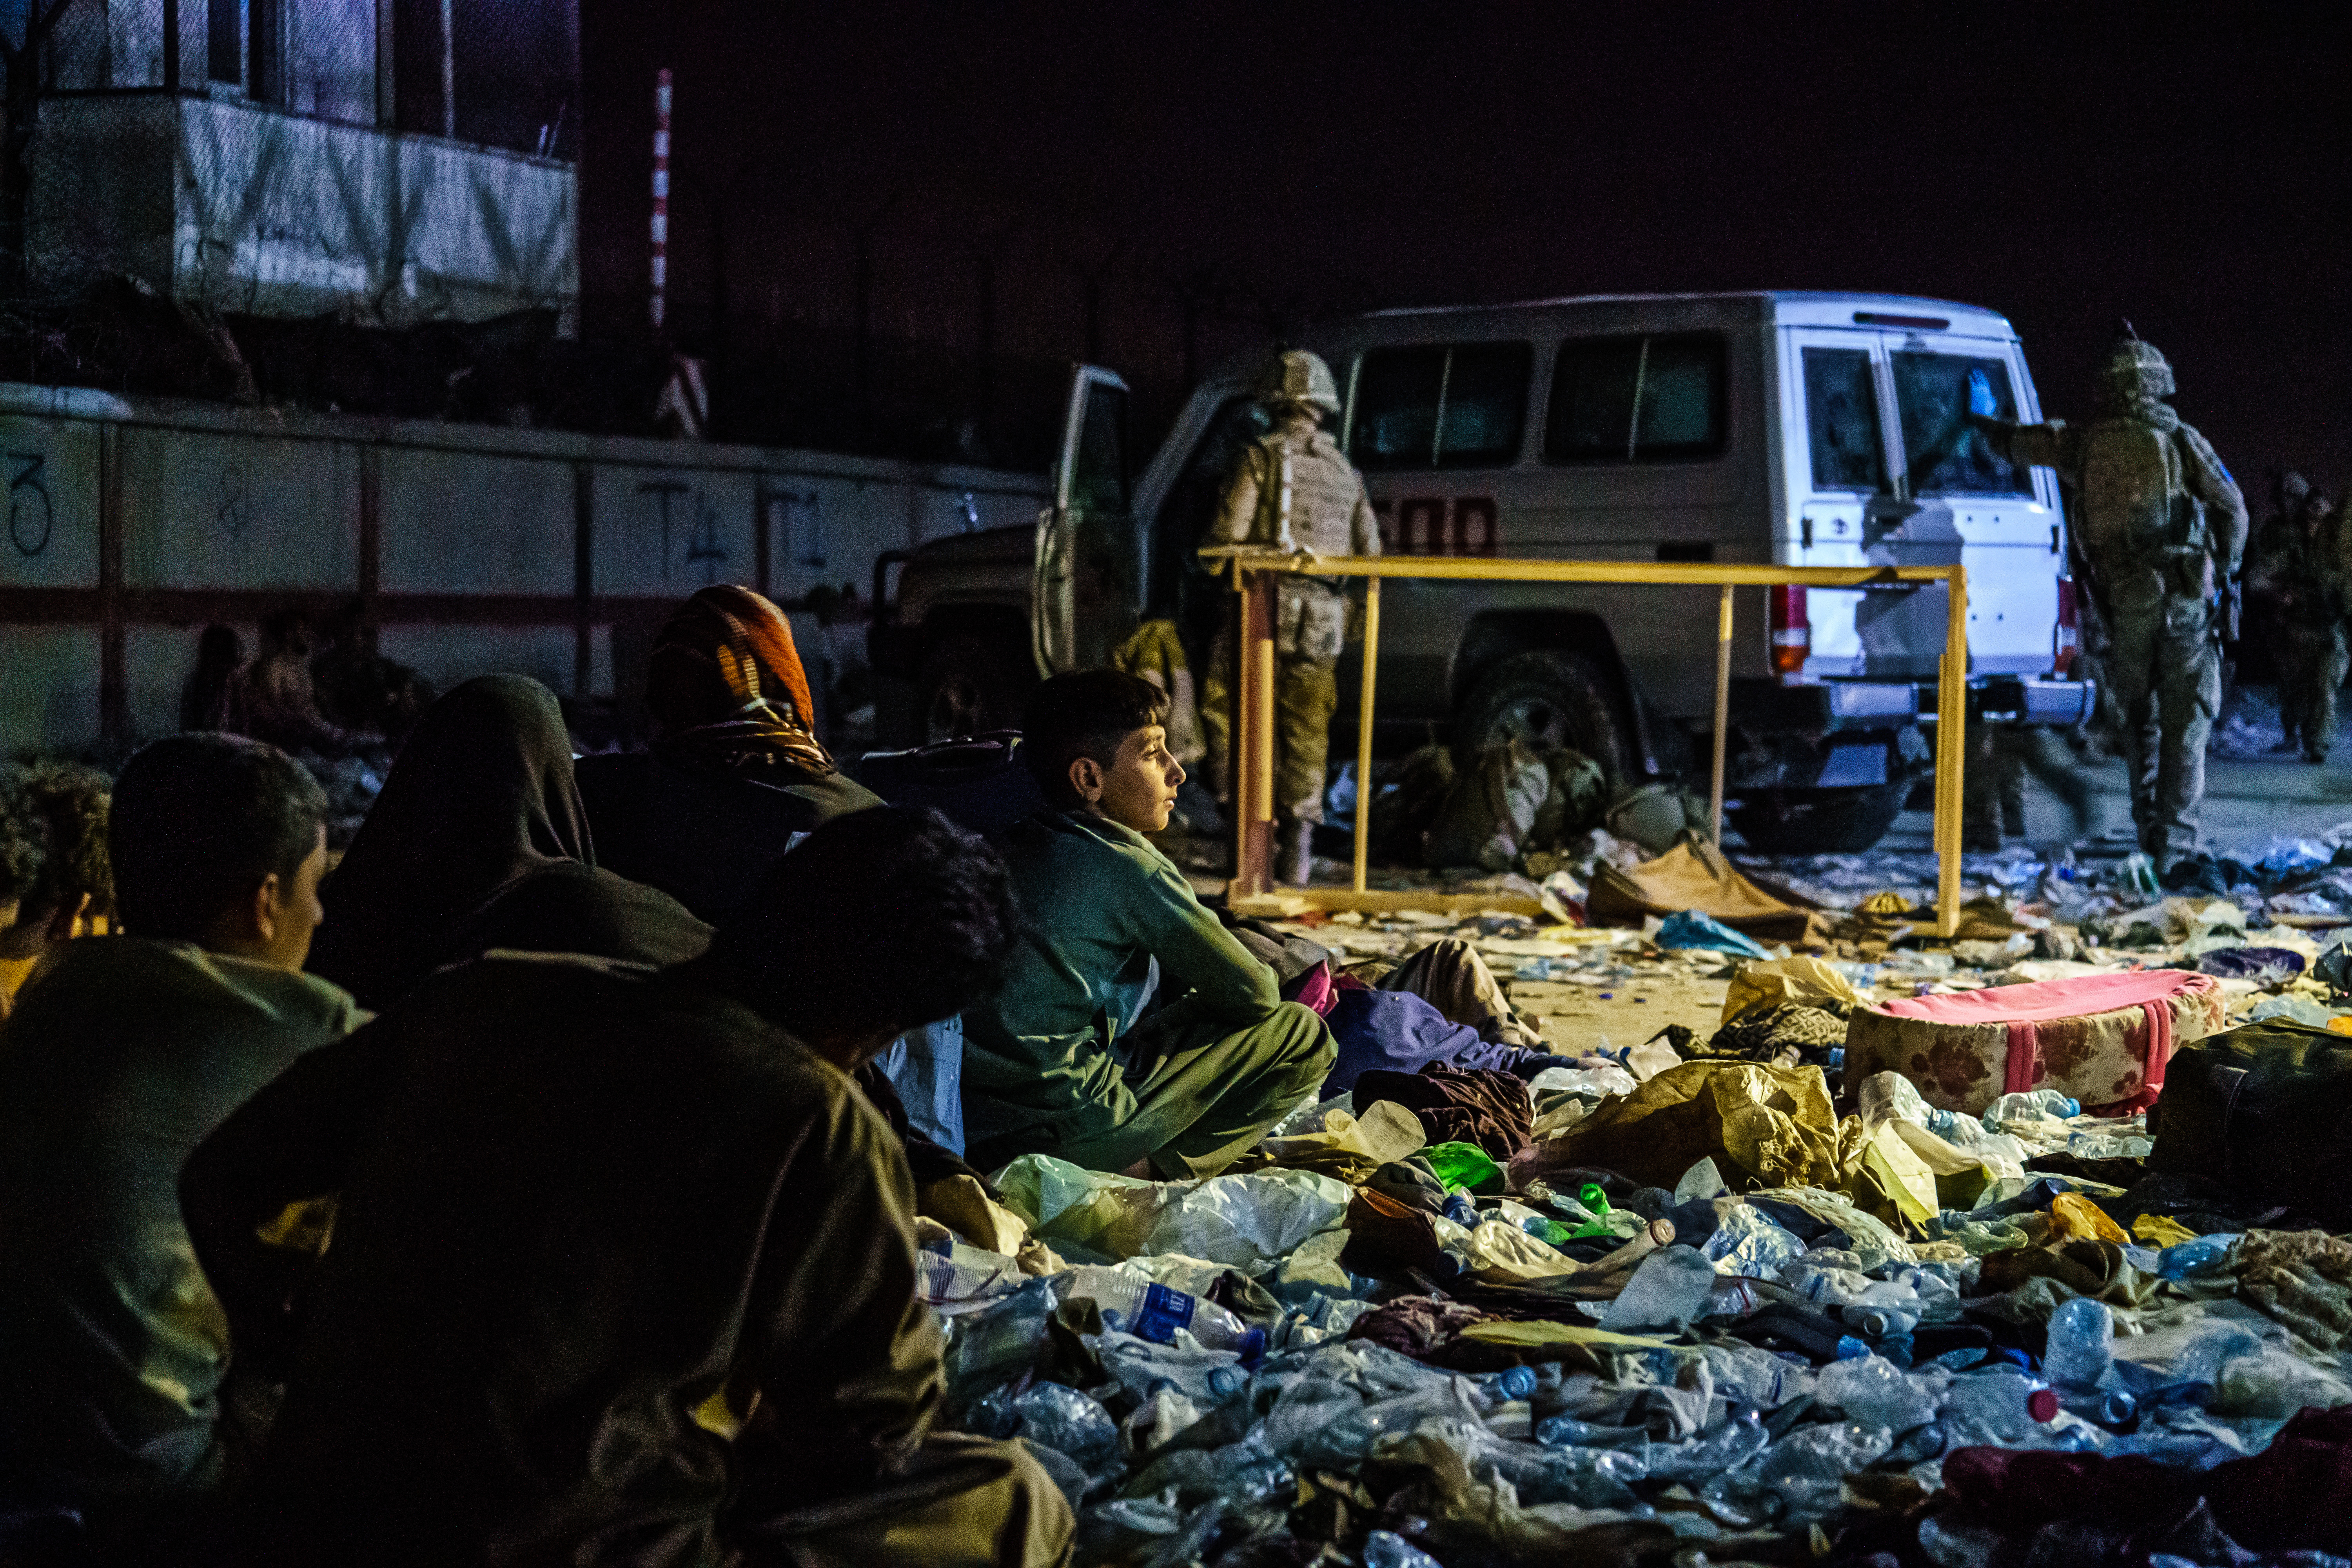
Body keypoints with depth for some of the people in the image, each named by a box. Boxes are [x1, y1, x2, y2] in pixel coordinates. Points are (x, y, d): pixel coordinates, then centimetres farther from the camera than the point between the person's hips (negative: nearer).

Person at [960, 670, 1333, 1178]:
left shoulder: (1018, 844, 13)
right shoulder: (1129, 868, -10)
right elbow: (1254, 994, -2)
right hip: (1060, 1129, -8)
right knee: (1300, 1037, 0)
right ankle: (1148, 1174, -2)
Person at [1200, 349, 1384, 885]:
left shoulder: (1263, 456, -3)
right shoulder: (1346, 470, 13)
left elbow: (1228, 534, -11)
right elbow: (1370, 550, 14)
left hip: (1268, 606, -5)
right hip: (1323, 619, 5)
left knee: (1227, 711, 7)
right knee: (1306, 734, 10)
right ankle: (1298, 846, 7)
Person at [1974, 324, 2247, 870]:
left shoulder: (2085, 442, 6)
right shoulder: (2182, 440, 1)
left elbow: (2017, 441, 20)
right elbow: (2232, 509, -2)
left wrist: (1977, 419, 40)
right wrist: (2223, 573, 12)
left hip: (2126, 600, 2)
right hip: (2186, 595, -2)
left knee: (2139, 717, 17)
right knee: (2186, 720, 2)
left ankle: (2149, 828, 18)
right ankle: (2174, 841, -4)